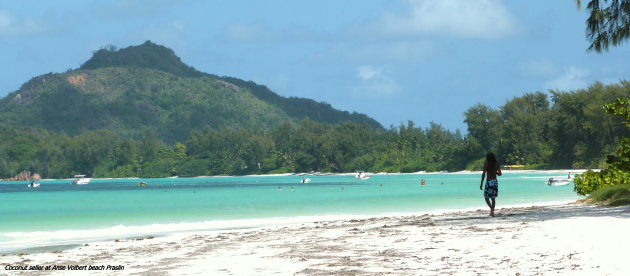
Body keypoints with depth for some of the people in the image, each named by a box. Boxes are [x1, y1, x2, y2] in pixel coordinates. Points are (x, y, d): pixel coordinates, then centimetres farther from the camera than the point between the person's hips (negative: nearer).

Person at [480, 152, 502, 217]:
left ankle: (491, 209, -17)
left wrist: (481, 183, -8)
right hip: (495, 181, 4)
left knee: (486, 197, 4)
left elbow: (483, 174, -11)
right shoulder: (497, 164, 2)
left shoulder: (486, 164, -7)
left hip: (488, 181, -4)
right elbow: (500, 173, 5)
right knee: (493, 198, 12)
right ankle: (492, 211, 9)